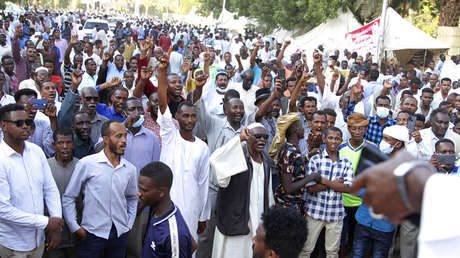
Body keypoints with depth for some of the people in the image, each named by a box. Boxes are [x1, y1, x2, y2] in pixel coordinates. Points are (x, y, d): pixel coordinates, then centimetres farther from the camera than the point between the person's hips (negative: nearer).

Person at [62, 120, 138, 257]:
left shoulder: (130, 169, 2)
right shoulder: (86, 164, -9)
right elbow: (68, 197, -3)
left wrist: (129, 225, 9)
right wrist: (75, 227, -4)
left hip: (121, 234, 3)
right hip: (92, 234, -3)